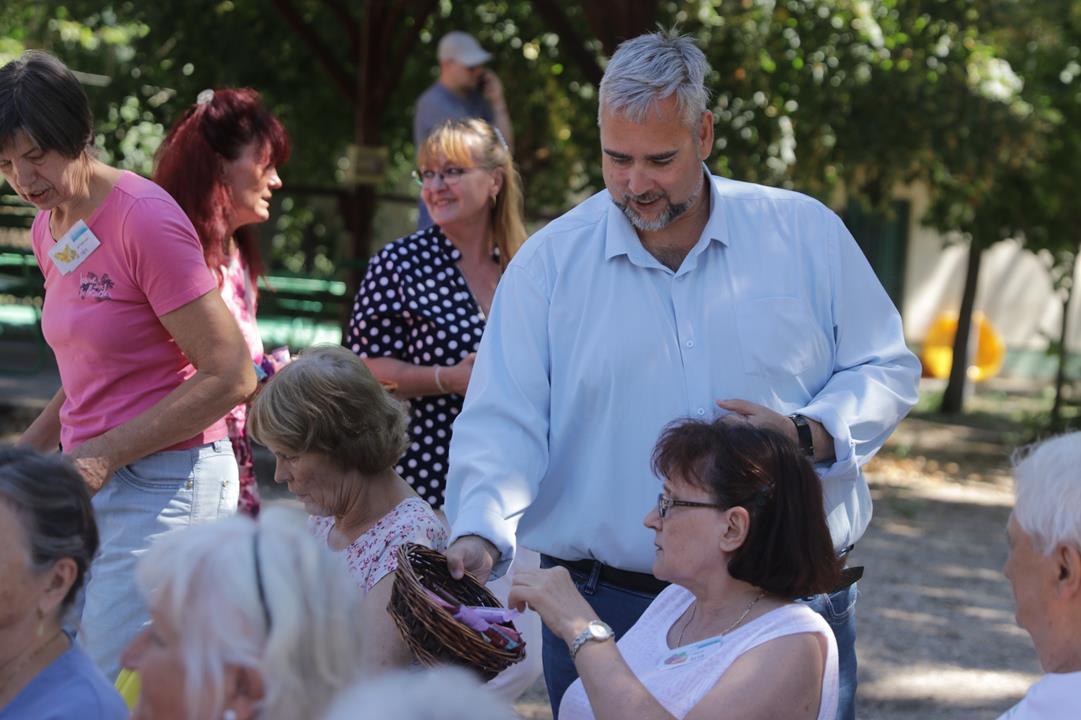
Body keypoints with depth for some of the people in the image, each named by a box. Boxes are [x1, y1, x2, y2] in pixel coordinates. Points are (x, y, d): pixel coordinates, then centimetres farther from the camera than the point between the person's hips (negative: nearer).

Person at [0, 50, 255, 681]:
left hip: (164, 483, -9)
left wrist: (107, 453, -18)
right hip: (93, 486, 9)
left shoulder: (145, 217, -15)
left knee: (120, 686, -11)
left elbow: (230, 378, -17)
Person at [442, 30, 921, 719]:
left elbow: (887, 371, 8)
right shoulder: (549, 262, 1)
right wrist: (479, 535, -23)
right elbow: (504, 422, -5)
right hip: (607, 604, 0)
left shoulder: (807, 234, 2)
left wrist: (807, 434, -11)